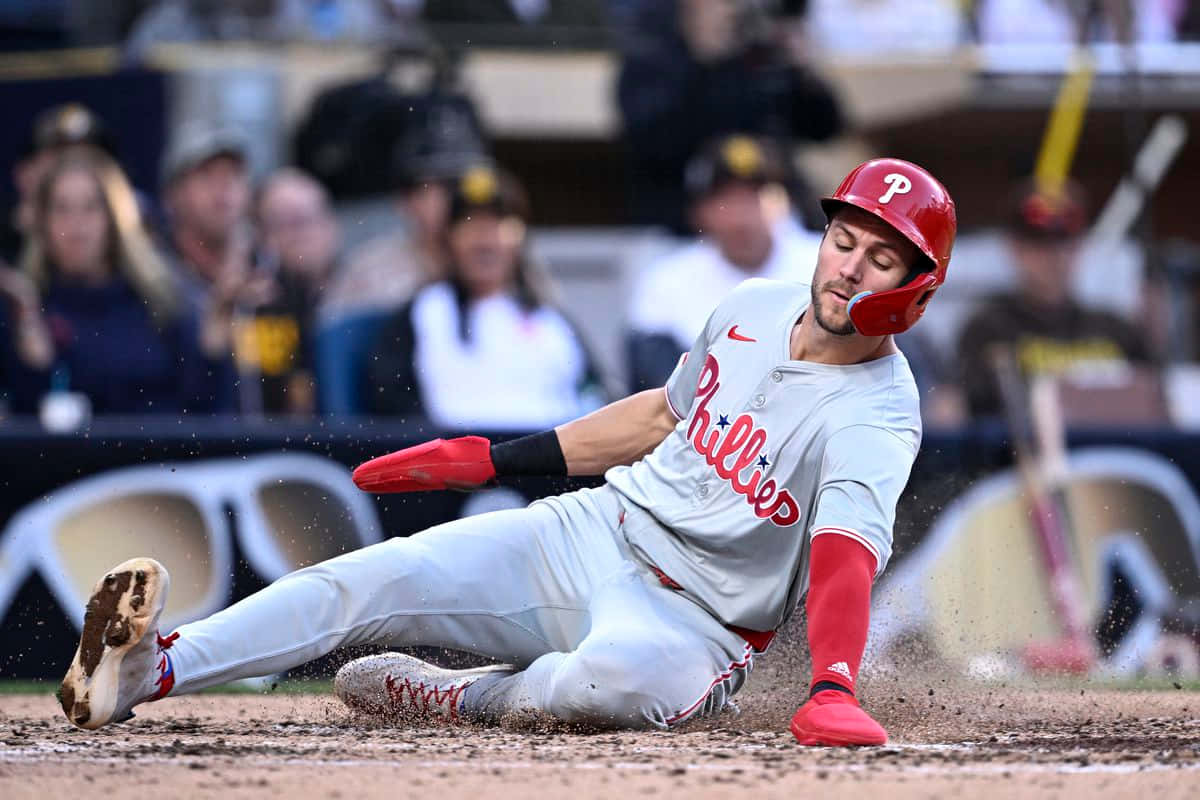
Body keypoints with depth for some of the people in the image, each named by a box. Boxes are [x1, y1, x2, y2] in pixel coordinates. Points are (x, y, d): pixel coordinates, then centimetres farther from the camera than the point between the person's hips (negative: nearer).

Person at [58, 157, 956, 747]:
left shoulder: (876, 417, -16)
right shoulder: (753, 308, 5)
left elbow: (847, 549, -33)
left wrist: (833, 689, -50)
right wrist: (496, 456, 18)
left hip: (694, 621, -6)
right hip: (589, 533, 6)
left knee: (625, 672, -43)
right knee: (385, 576, -18)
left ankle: (461, 702, -16)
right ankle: (149, 670, -30)